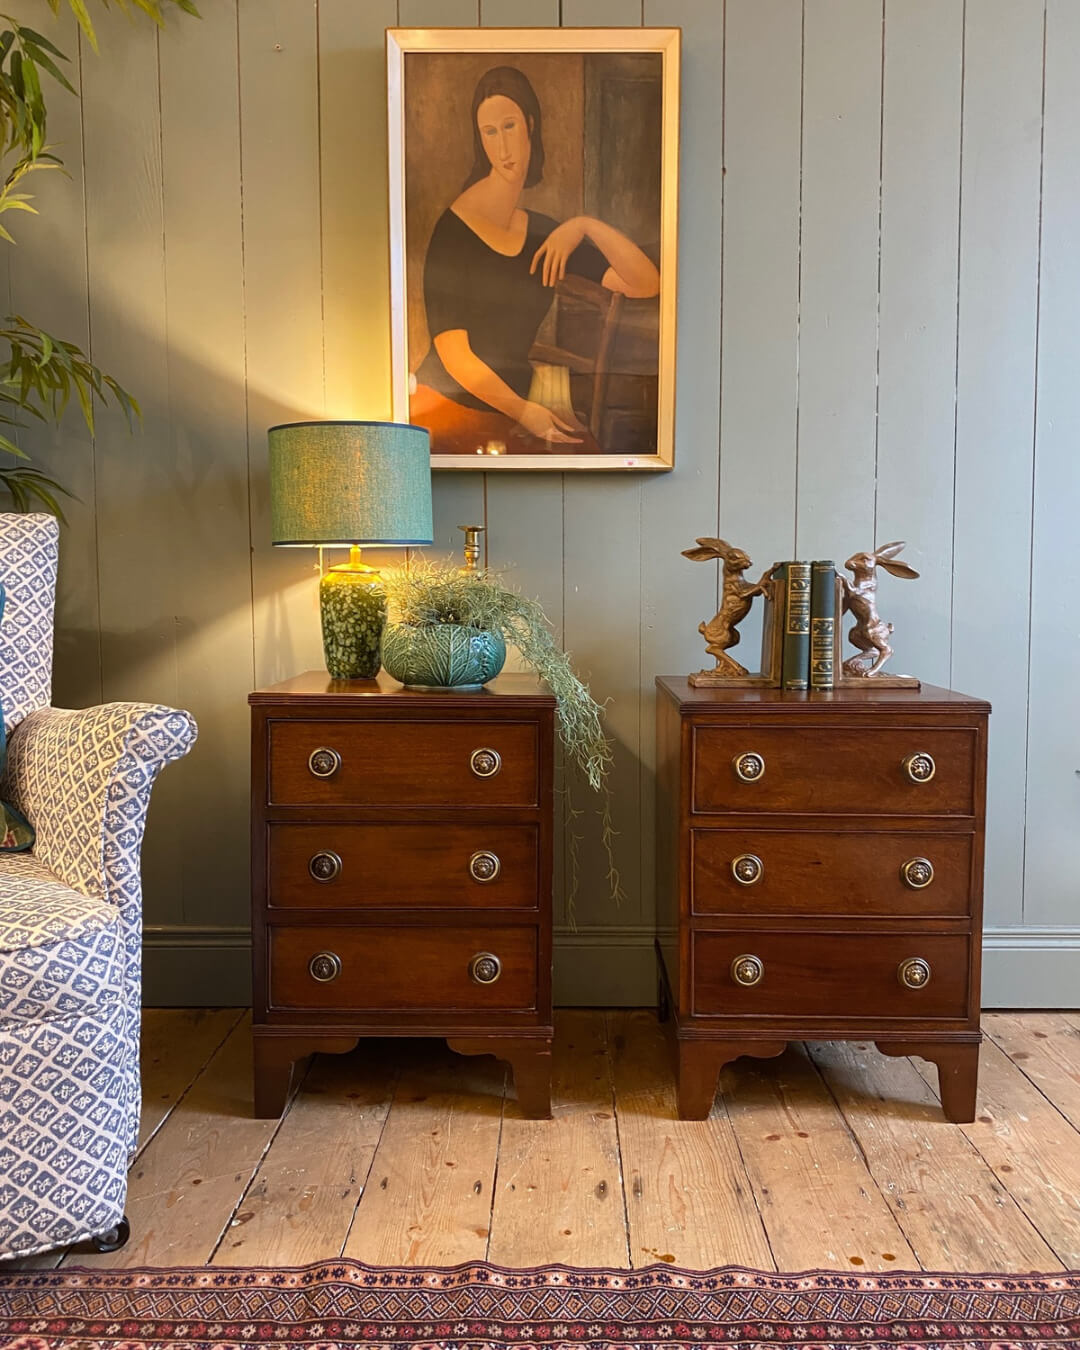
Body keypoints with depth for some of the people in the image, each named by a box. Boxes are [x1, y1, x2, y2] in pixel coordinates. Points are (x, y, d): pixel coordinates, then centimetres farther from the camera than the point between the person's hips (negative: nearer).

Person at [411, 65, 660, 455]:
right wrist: (522, 410, -20)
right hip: (445, 407, -5)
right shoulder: (453, 227, -6)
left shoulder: (546, 233, 11)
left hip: (512, 407, 5)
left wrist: (587, 226, -8)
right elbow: (452, 349, -13)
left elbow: (646, 284, 4)